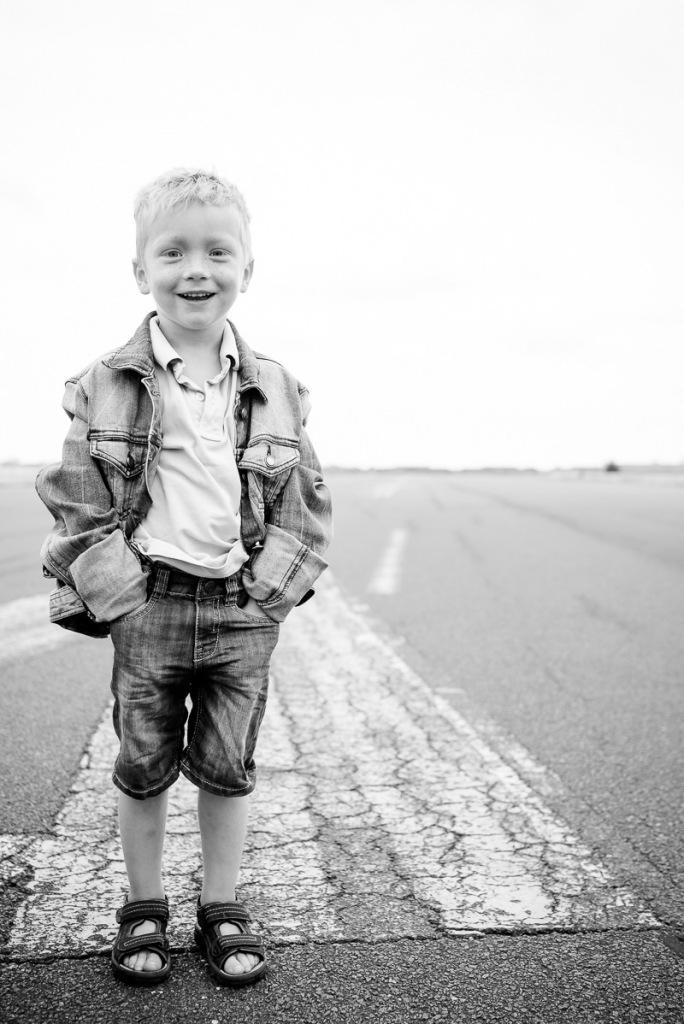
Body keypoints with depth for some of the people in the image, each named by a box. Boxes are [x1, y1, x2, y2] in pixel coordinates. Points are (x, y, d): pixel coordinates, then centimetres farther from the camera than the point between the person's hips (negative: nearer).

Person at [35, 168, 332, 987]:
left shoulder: (275, 389, 1)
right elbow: (74, 503, -2)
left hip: (244, 610, 1)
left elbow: (304, 501, 6)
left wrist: (272, 582, -5)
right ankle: (143, 910, 31)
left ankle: (221, 910, 30)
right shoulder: (106, 386, -4)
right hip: (148, 607, -1)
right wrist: (117, 589, -9)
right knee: (143, 766, 11)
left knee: (228, 767, 12)